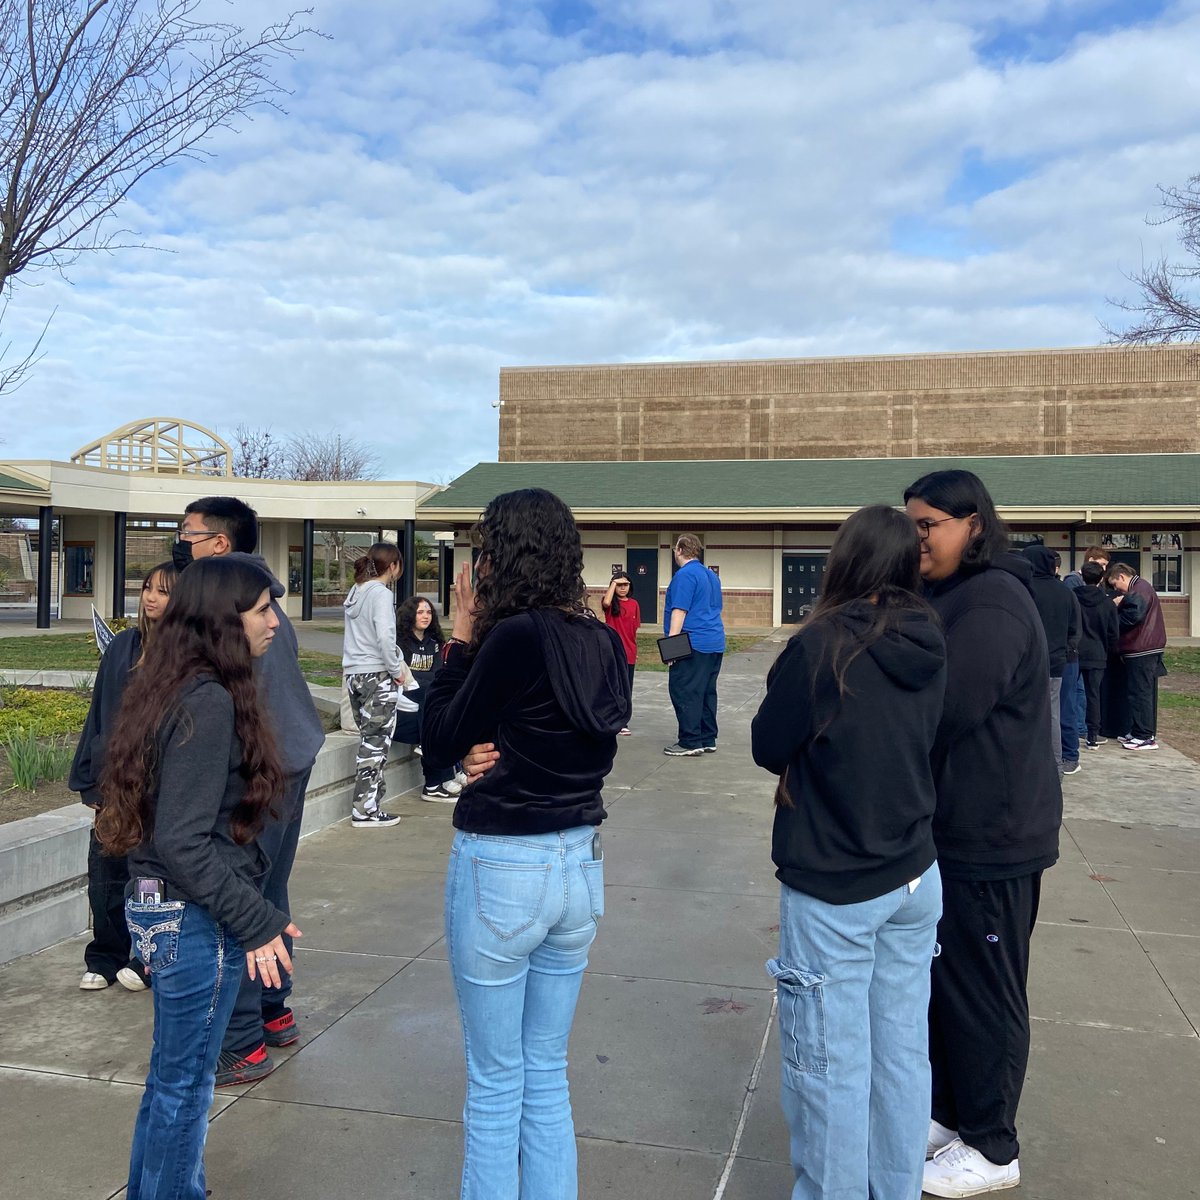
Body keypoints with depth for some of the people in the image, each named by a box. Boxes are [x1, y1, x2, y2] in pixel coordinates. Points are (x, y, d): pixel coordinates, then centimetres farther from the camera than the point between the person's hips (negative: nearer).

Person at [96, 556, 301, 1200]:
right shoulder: (210, 703, -22)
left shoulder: (171, 688, 6)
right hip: (195, 921, -9)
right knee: (184, 1086, 8)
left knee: (171, 1077, 23)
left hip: (159, 906, 9)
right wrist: (257, 921, -18)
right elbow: (183, 842, -24)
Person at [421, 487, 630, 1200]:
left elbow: (441, 744, -8)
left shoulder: (515, 639, -19)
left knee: (496, 1084, 11)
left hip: (501, 871, -6)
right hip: (580, 864, 7)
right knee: (548, 1075, 20)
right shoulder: (602, 641, 1)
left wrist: (462, 639, -2)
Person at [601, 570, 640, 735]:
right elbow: (606, 603, -28)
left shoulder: (634, 604, 7)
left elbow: (635, 631, 11)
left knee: (626, 690, 7)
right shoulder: (610, 602, -1)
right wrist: (614, 582, -17)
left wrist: (636, 653, 10)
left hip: (629, 654, 3)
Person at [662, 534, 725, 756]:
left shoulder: (685, 575, -11)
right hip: (715, 642, 9)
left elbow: (679, 610, -18)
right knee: (707, 692, 12)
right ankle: (708, 740, 15)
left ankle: (691, 742, -6)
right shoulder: (711, 575, 17)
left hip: (693, 644, -9)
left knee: (684, 692, -5)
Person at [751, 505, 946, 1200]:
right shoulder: (930, 645, -1)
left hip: (833, 890, -6)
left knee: (834, 1065, 7)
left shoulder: (825, 644, -19)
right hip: (915, 879, 6)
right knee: (904, 1051, 18)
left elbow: (768, 747, -8)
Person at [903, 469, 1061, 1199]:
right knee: (945, 980, 19)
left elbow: (937, 713, -25)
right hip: (958, 826, 10)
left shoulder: (990, 604, -21)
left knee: (984, 990, 4)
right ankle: (950, 1114, 34)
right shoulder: (954, 598, 13)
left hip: (990, 833, -10)